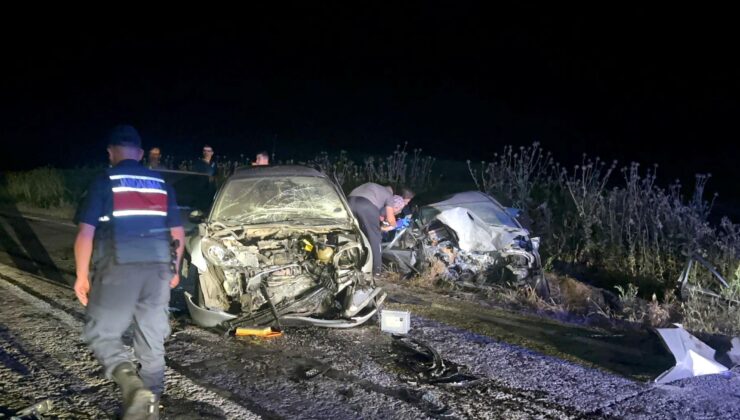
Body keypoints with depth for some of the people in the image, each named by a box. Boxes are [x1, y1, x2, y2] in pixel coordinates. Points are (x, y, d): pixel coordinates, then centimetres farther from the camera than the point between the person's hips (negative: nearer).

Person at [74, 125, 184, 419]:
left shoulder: (104, 182, -2)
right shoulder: (162, 185, 12)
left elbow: (86, 234, -7)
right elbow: (178, 234, 13)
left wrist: (82, 275, 2)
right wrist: (174, 269, 24)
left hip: (118, 269, -4)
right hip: (158, 269, 5)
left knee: (100, 333, 6)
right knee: (152, 341, 13)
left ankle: (132, 385, -17)